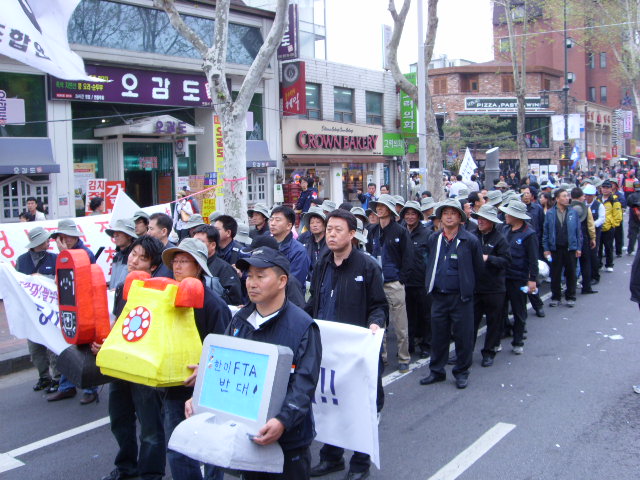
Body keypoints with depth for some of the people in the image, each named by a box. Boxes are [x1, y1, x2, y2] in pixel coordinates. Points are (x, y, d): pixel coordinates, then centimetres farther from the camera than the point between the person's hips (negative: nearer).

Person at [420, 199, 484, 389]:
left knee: (463, 336, 4)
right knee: (438, 335, 11)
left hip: (461, 297, -3)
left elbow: (478, 269, 1)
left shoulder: (470, 241, -6)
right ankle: (436, 371, 24)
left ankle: (462, 372, 20)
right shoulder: (433, 240, 6)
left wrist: (468, 288, 7)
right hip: (438, 296, 4)